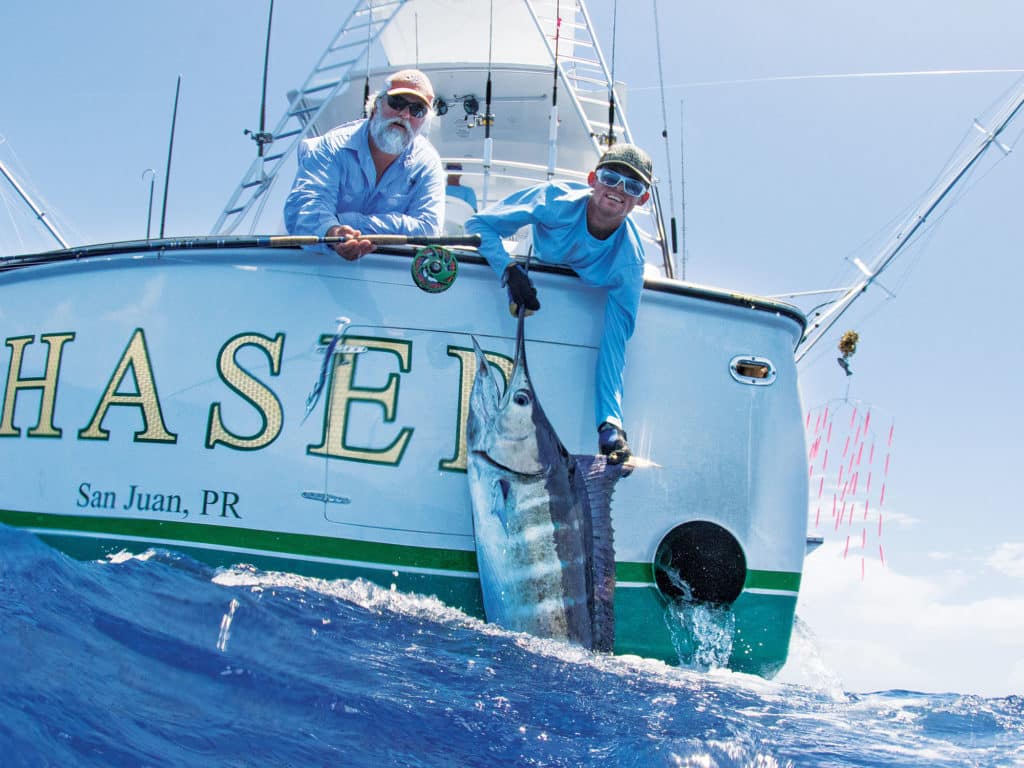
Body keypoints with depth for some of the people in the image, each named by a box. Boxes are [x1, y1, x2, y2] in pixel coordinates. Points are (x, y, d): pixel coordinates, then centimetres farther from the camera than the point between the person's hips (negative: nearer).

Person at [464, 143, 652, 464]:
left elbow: (615, 342, -36)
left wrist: (610, 423, -50)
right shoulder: (557, 199, -34)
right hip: (531, 280, -1)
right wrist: (511, 270, -50)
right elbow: (478, 224, -29)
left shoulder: (629, 260, -32)